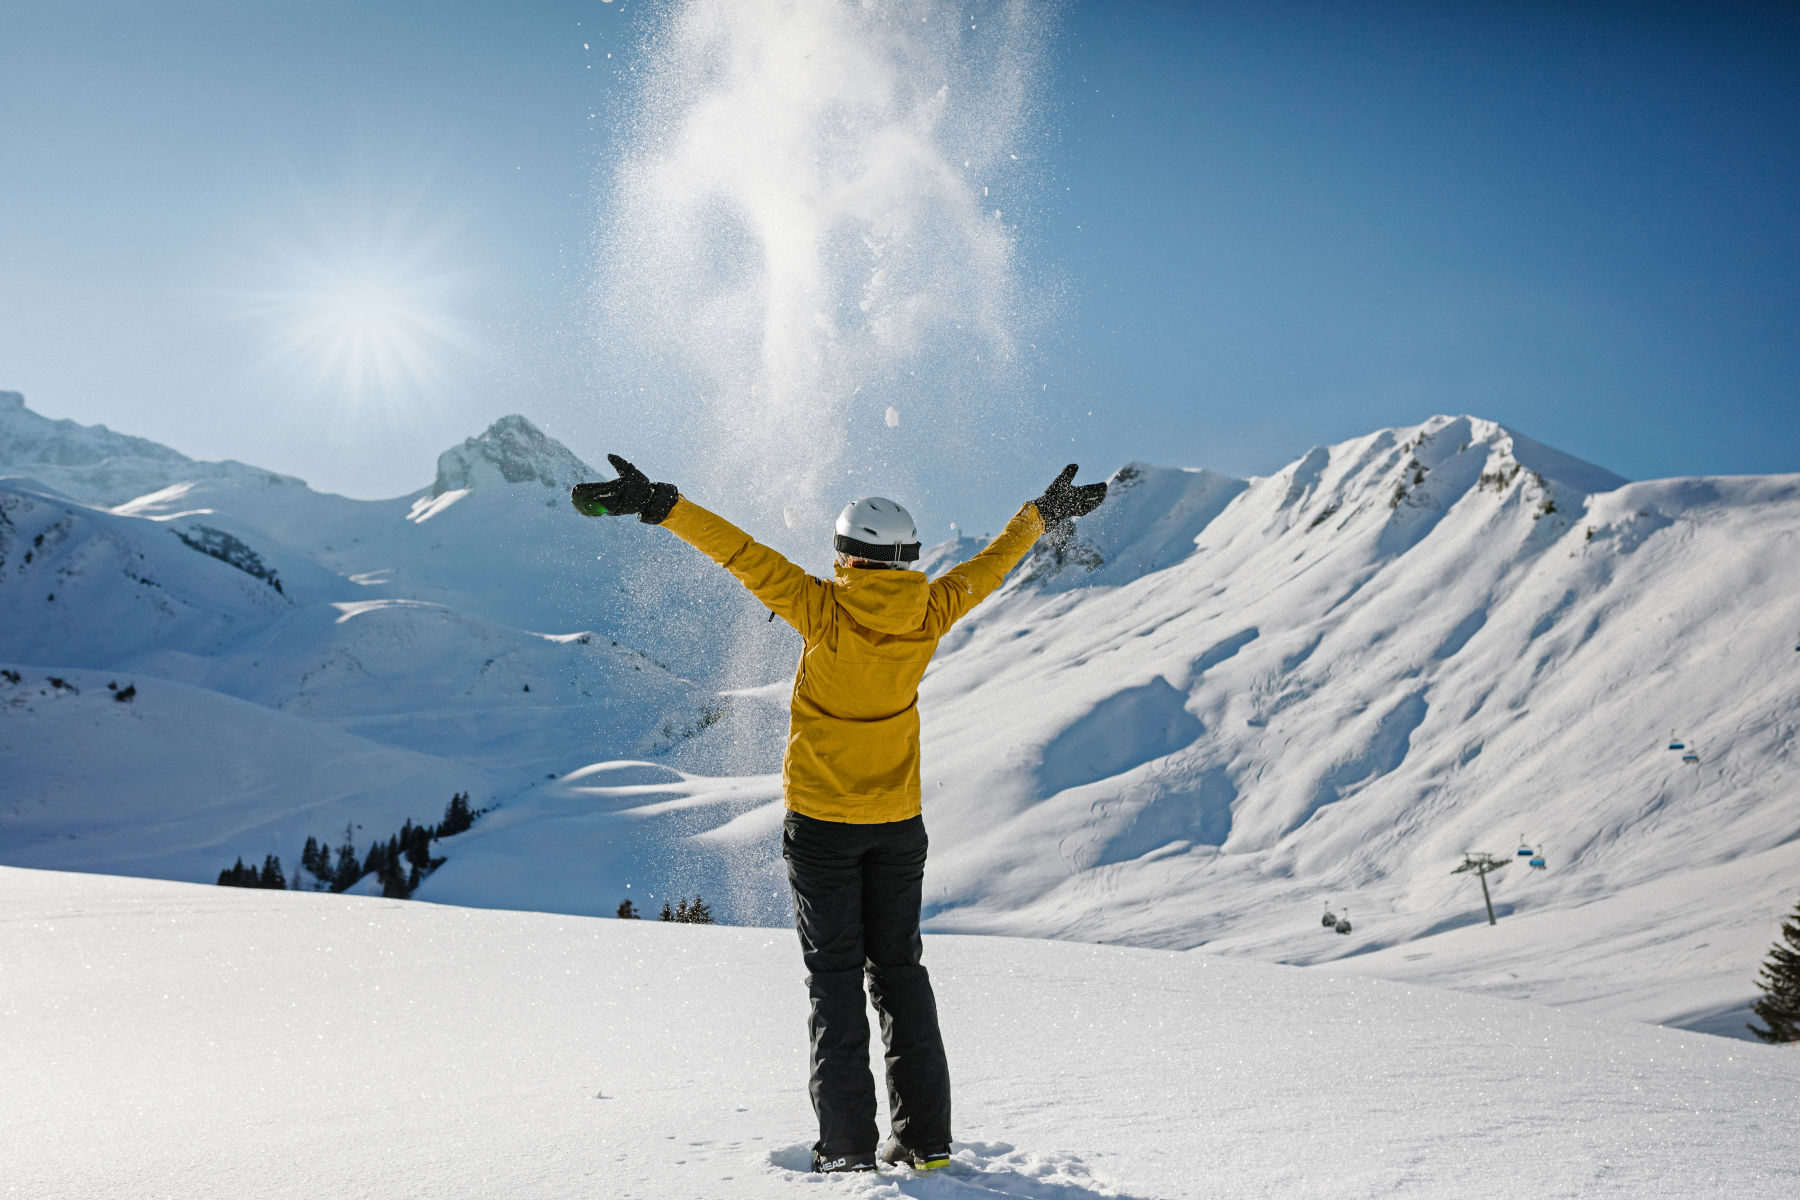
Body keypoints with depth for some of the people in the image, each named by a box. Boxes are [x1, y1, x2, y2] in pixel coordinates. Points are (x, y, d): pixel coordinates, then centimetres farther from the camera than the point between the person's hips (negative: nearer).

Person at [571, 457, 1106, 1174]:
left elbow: (742, 554, -17)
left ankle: (848, 1143, 7)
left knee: (835, 977, 6)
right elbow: (990, 566, 10)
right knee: (899, 969, 14)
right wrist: (1043, 515, 25)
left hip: (821, 820, -3)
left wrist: (659, 506, -13)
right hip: (898, 820, 4)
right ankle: (924, 1138, 16)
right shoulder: (928, 614, -5)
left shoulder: (825, 610, -16)